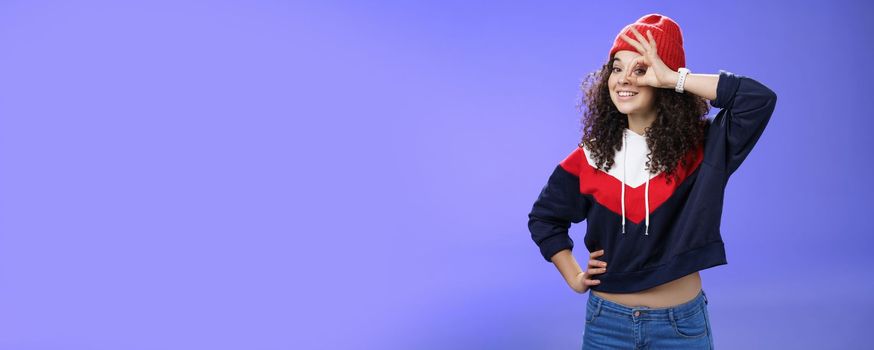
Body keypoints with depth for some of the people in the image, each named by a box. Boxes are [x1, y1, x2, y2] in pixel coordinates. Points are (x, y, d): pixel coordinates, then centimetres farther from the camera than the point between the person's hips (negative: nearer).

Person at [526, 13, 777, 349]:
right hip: (607, 321, 2)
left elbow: (760, 98, -27)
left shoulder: (702, 147, -9)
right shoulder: (592, 155, -2)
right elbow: (544, 217, 11)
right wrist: (574, 278, 2)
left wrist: (674, 78, -25)